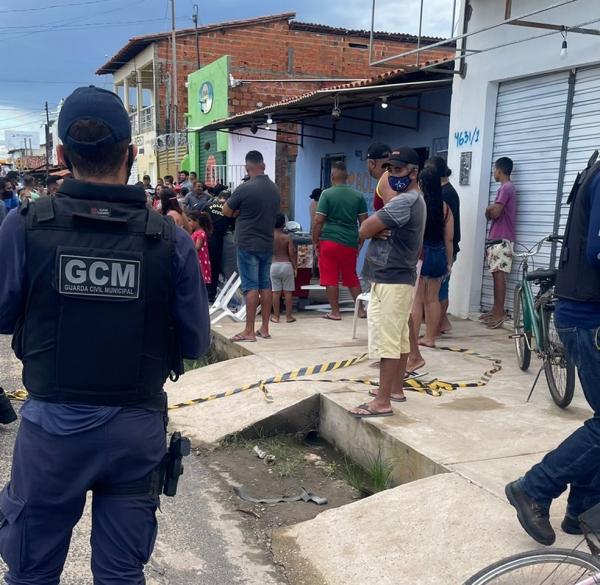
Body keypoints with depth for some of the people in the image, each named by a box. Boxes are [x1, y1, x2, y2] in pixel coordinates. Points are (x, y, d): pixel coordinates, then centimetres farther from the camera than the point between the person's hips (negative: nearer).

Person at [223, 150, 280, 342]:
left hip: (248, 245, -6)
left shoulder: (245, 188, -14)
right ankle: (265, 328, 15)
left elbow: (226, 211, -5)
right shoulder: (275, 189, 6)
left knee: (251, 287, -5)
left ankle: (249, 331, -2)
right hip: (267, 244, 6)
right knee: (265, 286, 10)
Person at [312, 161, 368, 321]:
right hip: (350, 243, 4)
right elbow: (364, 221, 7)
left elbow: (319, 220, -10)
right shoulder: (358, 195, 5)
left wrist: (315, 241, 0)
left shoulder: (327, 194, -6)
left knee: (331, 278, 4)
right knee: (352, 277, 17)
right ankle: (360, 309, 21)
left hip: (329, 241, -4)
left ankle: (335, 312, 8)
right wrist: (360, 242, 17)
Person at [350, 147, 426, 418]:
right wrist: (379, 228, -10)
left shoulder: (403, 201, -18)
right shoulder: (412, 200, 17)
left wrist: (386, 201, -5)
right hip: (399, 278, 11)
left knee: (385, 341, -8)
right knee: (399, 338, 16)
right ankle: (395, 389, 26)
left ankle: (382, 402, -4)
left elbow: (364, 230, -17)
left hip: (390, 281, -11)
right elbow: (371, 229, 13)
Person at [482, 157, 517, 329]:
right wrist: (492, 209, 2)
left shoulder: (505, 188, -12)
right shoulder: (508, 187, 21)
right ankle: (496, 309, 15)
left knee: (499, 274, -10)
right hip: (498, 237, 10)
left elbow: (495, 213, -19)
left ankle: (500, 312, -10)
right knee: (497, 274, 11)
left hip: (501, 239, -10)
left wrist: (488, 209, 1)